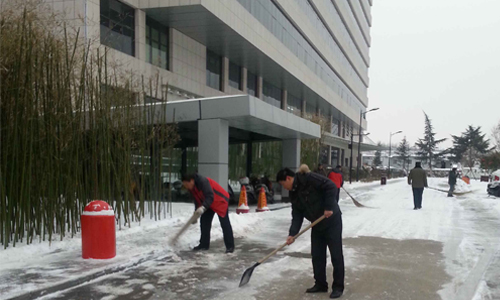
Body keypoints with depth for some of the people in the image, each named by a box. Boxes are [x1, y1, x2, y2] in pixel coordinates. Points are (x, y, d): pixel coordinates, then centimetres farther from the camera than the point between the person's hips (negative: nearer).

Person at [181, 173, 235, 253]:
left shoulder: (203, 181, -31)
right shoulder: (192, 188, -3)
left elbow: (210, 196, -38)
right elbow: (197, 201, 7)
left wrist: (203, 207, -49)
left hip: (221, 201, -9)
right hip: (209, 204, 9)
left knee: (225, 224, -9)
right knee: (204, 222, 6)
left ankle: (230, 246, -5)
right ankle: (204, 244, 16)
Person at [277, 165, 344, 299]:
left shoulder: (309, 178, -20)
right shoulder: (294, 194, 4)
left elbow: (331, 186, -25)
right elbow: (297, 215, 0)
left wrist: (329, 207, -25)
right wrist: (292, 234, -11)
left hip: (332, 221, -8)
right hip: (317, 225, 8)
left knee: (336, 254, 1)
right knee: (317, 255, 10)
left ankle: (338, 287, 12)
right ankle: (321, 284, 23)